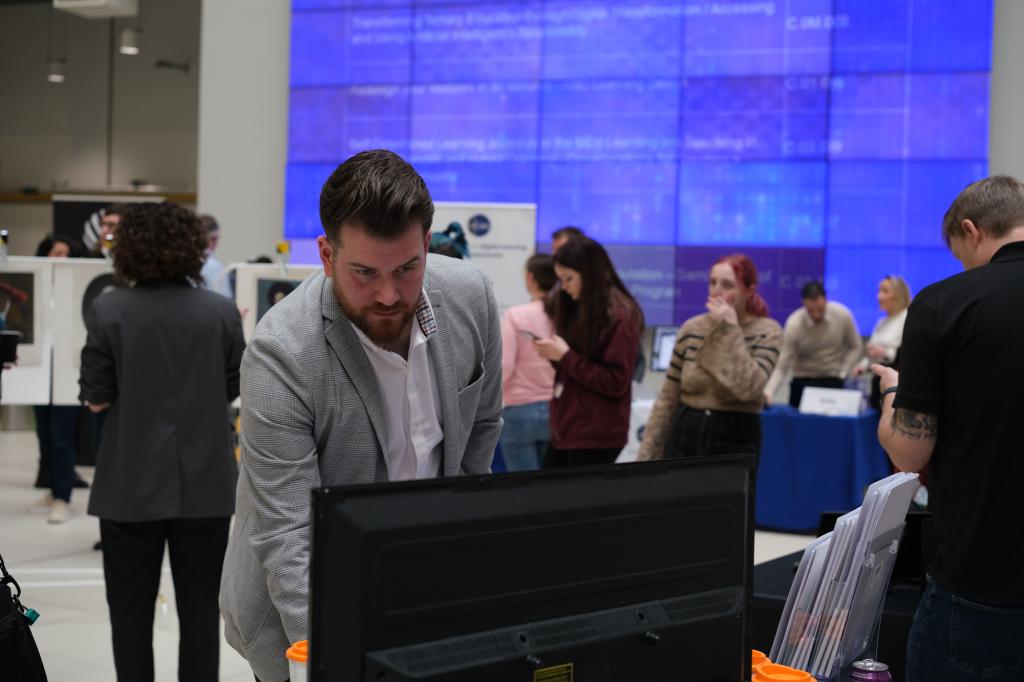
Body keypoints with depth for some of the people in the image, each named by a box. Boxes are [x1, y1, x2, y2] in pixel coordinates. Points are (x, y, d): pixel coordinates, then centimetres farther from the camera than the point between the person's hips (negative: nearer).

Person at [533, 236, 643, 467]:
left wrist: (565, 356, -16)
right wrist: (554, 355, 1)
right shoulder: (578, 309, 13)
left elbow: (616, 383, -16)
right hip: (565, 431, 8)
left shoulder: (619, 316, -11)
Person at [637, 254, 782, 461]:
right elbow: (668, 399, 8)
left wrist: (731, 329, -19)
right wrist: (648, 454, 5)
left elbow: (749, 389, -23)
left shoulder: (767, 332, -6)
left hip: (735, 442, -3)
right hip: (684, 436, 3)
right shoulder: (691, 329, 3)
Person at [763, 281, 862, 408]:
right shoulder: (793, 325, -19)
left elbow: (855, 348, 3)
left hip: (833, 381, 1)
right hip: (803, 380, -1)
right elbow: (782, 367, -19)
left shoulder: (843, 315, -13)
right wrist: (769, 391, -35)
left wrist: (842, 375, -7)